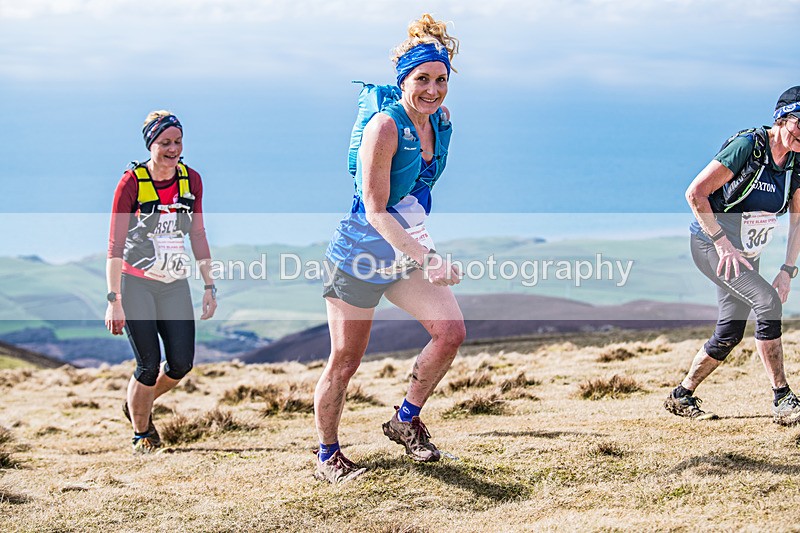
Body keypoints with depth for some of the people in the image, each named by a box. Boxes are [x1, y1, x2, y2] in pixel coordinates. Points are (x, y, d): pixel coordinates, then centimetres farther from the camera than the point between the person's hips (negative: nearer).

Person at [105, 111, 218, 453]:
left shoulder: (191, 180, 2)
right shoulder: (131, 182, -11)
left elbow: (198, 236, 11)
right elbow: (115, 245, -12)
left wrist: (209, 286, 7)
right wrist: (114, 300, -17)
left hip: (175, 284, 4)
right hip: (135, 284, -4)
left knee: (182, 363, -3)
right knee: (149, 365, -8)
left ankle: (140, 406, 27)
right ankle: (140, 433, 15)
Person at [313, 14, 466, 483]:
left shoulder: (442, 121, 0)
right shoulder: (384, 127, -22)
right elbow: (376, 211, -24)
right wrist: (428, 259, -32)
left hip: (410, 251, 7)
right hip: (361, 254, -6)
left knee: (452, 331, -11)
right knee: (345, 363, 1)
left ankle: (406, 420, 9)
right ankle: (327, 456, 20)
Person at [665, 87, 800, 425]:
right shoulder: (747, 145, -22)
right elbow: (695, 193, -23)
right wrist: (723, 243, -24)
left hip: (746, 254, 8)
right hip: (711, 246, -8)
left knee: (730, 334, 7)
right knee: (768, 302, -24)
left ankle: (682, 396, 25)